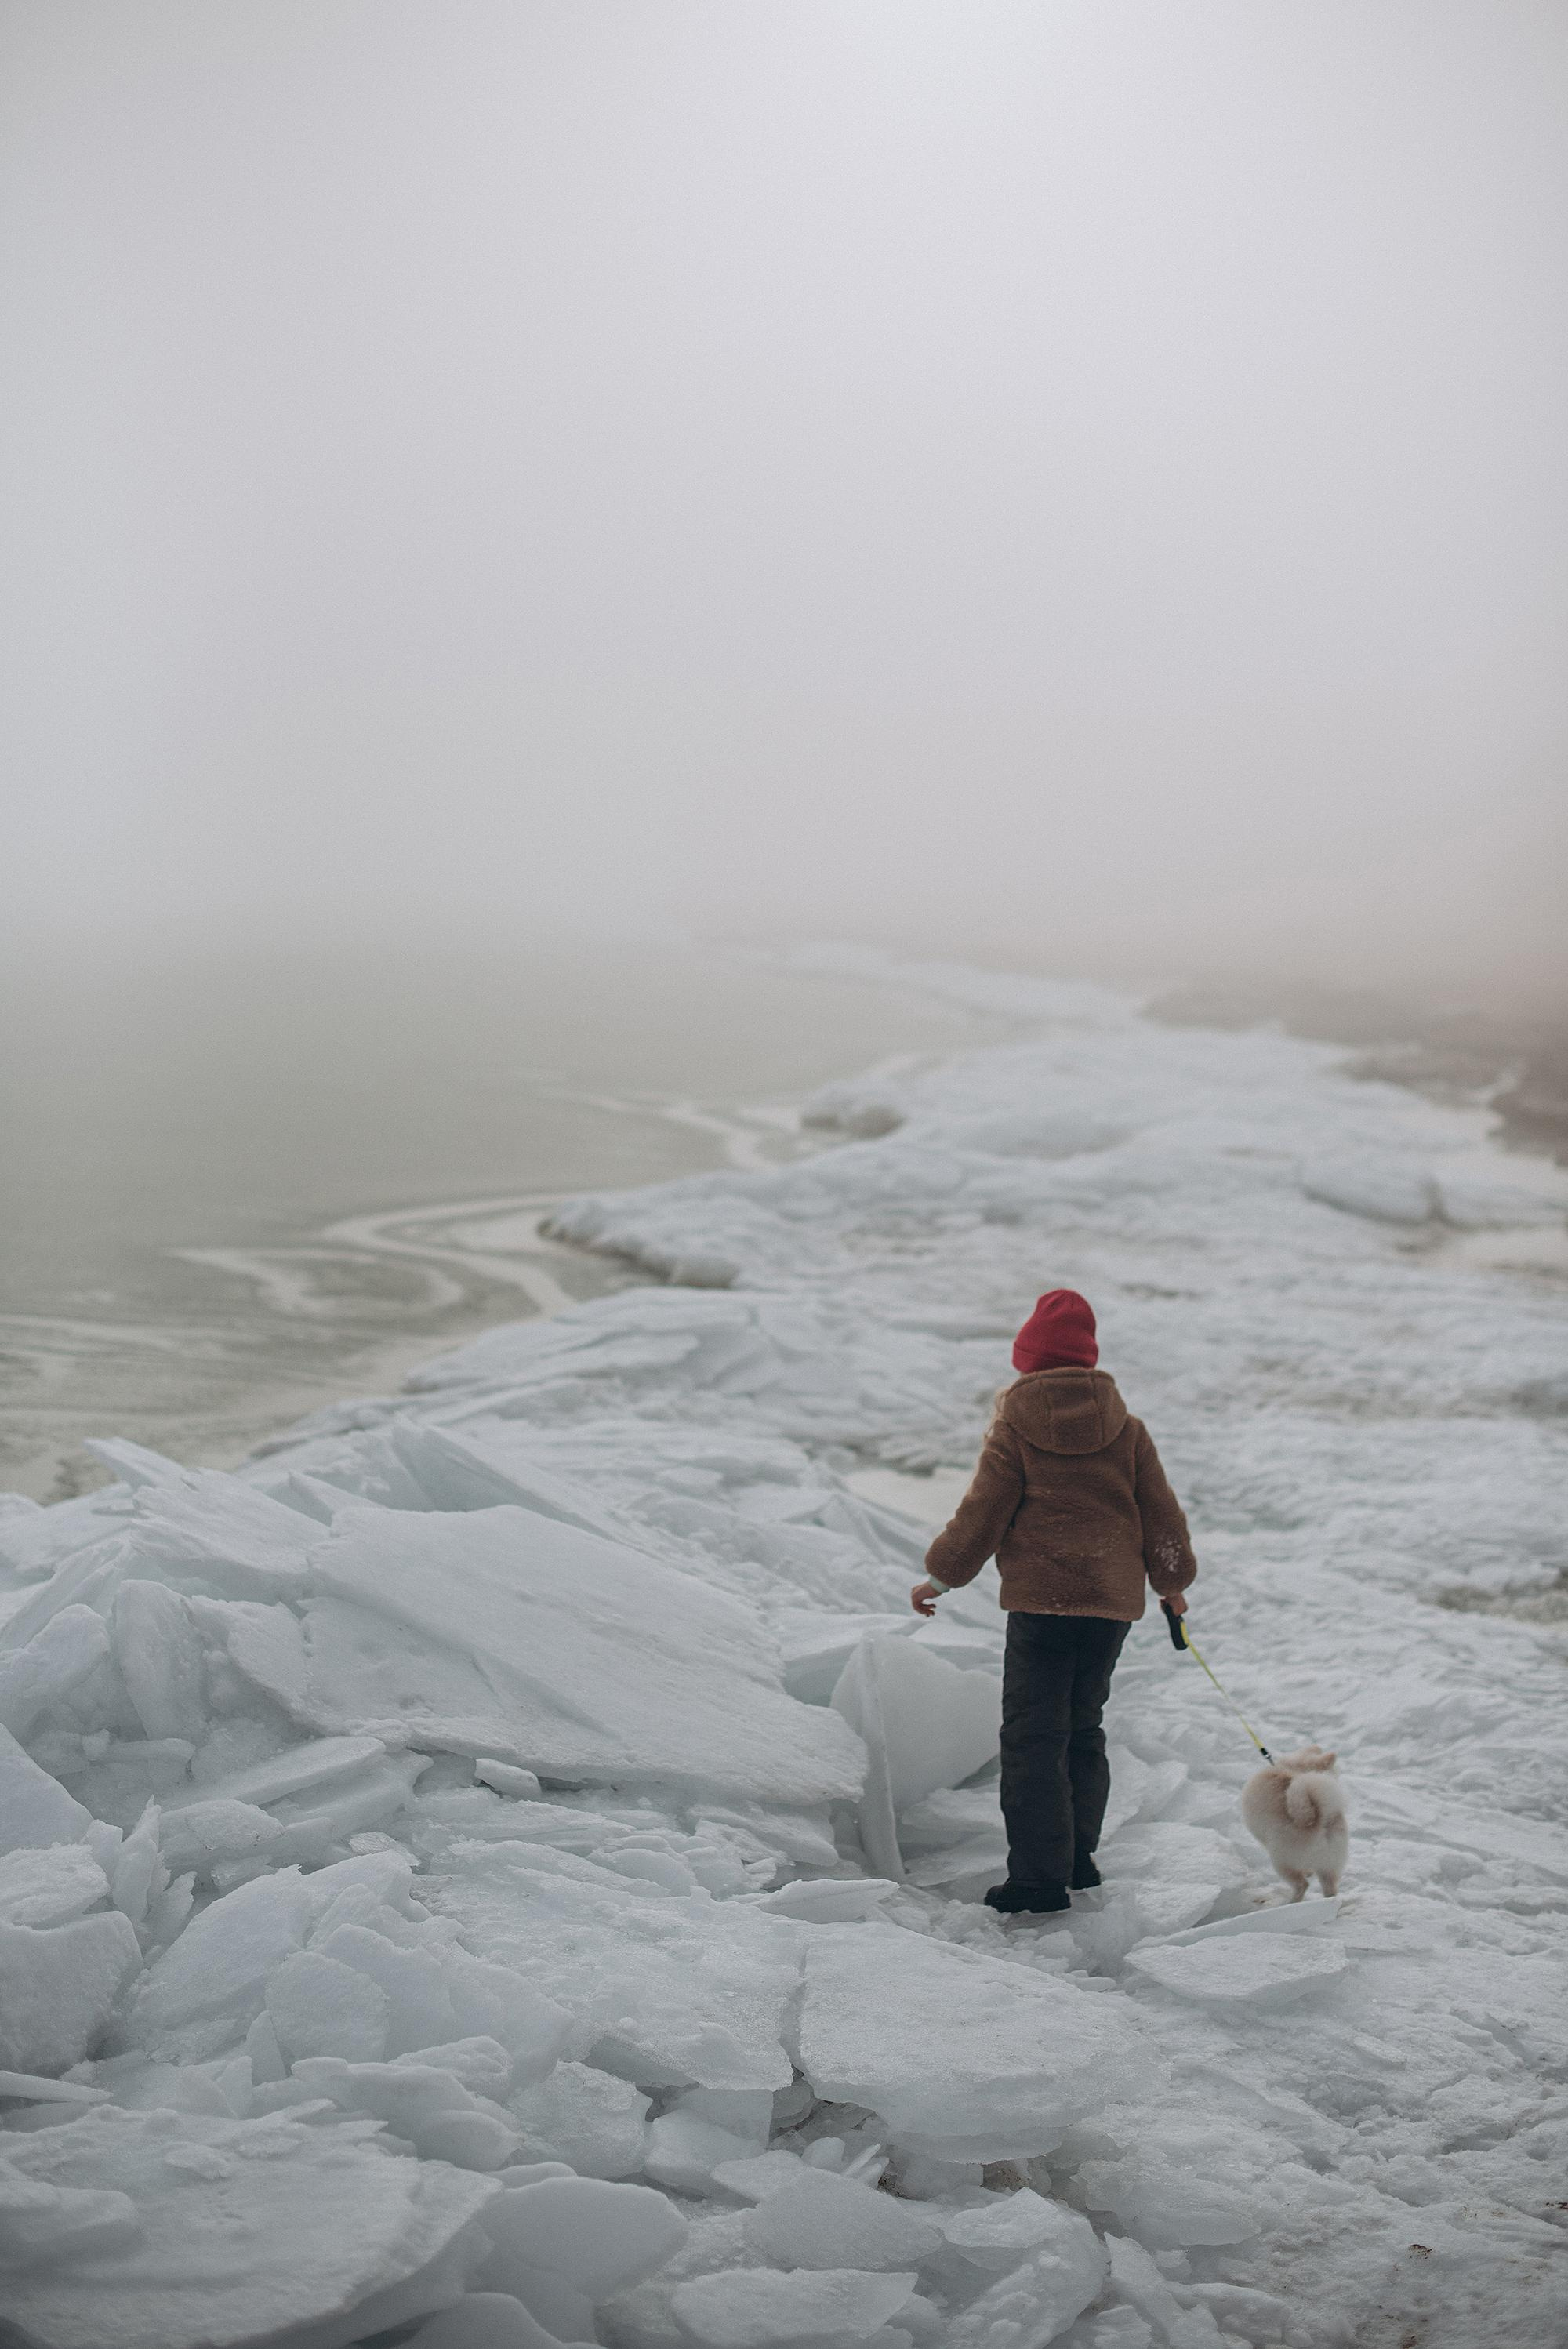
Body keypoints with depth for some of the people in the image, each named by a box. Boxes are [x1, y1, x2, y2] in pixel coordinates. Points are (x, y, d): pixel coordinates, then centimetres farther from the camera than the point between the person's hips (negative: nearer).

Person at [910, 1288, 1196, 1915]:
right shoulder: (1125, 1428, 7)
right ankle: (1077, 1857, 21)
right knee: (1082, 1729, 19)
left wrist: (939, 1576, 9)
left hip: (1040, 1603, -5)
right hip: (1113, 1603, 5)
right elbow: (1160, 1512, 12)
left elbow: (983, 1515, -4)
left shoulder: (1015, 1428, -4)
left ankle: (1039, 1877, -7)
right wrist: (1172, 1580, 28)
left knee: (1032, 1738, -2)